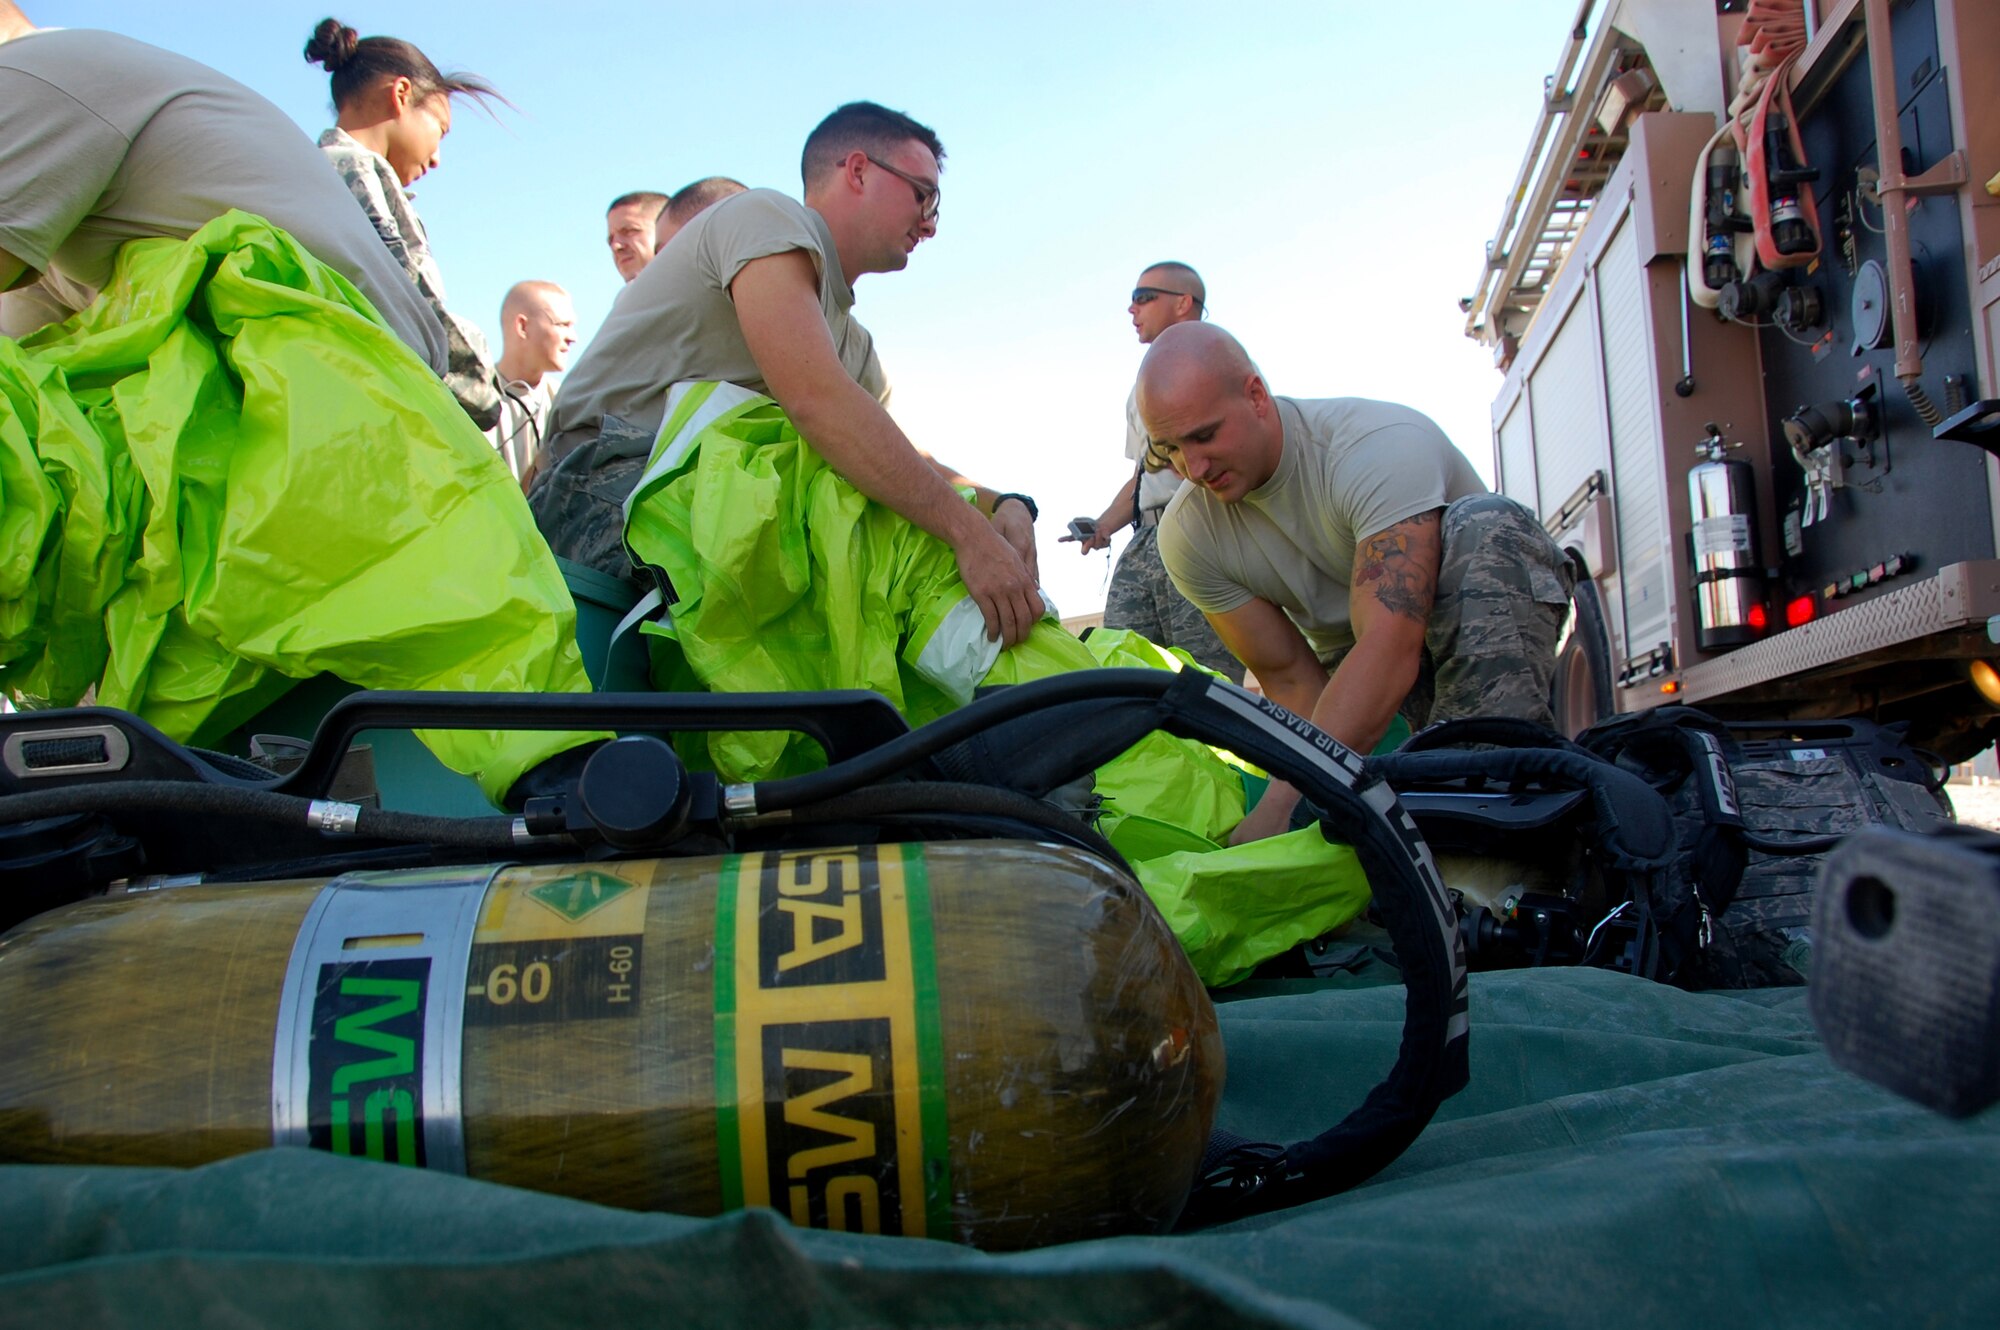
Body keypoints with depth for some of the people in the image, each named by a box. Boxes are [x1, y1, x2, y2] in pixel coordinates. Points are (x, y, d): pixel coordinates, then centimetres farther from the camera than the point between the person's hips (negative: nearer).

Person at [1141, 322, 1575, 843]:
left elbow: (1391, 648, -41)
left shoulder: (1381, 443, -29)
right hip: (1351, 668, 4)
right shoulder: (1188, 534, -12)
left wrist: (1283, 806, -48)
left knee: (1485, 524, -34)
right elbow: (1289, 678, -11)